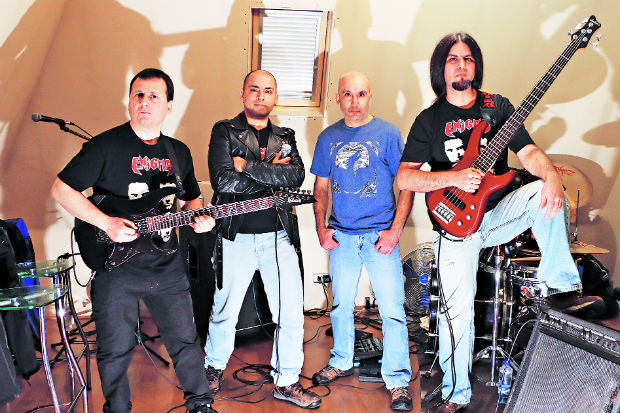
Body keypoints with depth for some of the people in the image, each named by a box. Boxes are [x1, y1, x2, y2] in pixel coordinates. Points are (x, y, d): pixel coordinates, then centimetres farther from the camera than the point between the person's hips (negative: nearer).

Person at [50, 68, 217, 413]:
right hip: (115, 266, -4)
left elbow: (191, 198, 19)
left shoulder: (179, 152, 7)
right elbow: (61, 190, -8)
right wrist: (106, 222, -18)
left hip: (168, 267, 4)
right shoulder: (106, 145, -9)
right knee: (115, 350, 9)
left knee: (185, 340, 14)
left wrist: (199, 217, -4)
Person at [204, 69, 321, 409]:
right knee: (224, 311, 11)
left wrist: (248, 166, -14)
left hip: (278, 238, 3)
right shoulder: (224, 132, 1)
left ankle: (286, 381, 20)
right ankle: (215, 366, 38)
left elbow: (297, 176, -8)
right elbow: (223, 180, -15)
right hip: (236, 237, -2)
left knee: (292, 314, 2)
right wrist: (273, 174, -10)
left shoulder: (285, 137, 12)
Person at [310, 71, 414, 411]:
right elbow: (321, 186, 14)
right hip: (341, 236, 3)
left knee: (392, 310, -2)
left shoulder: (387, 134, -3)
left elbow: (407, 185, -3)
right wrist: (321, 228, 3)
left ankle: (398, 380, 13)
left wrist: (395, 230, -11)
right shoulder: (328, 137, 7)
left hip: (380, 235, -3)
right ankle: (341, 363, 35)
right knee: (340, 304, 15)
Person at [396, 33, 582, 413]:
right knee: (457, 311, -4)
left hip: (497, 211, 2)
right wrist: (454, 178, -20)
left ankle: (560, 283, -11)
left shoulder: (498, 106, 7)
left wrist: (550, 174, -26)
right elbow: (404, 178, -5)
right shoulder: (429, 119, 2)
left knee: (545, 192, -30)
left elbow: (529, 151, -3)